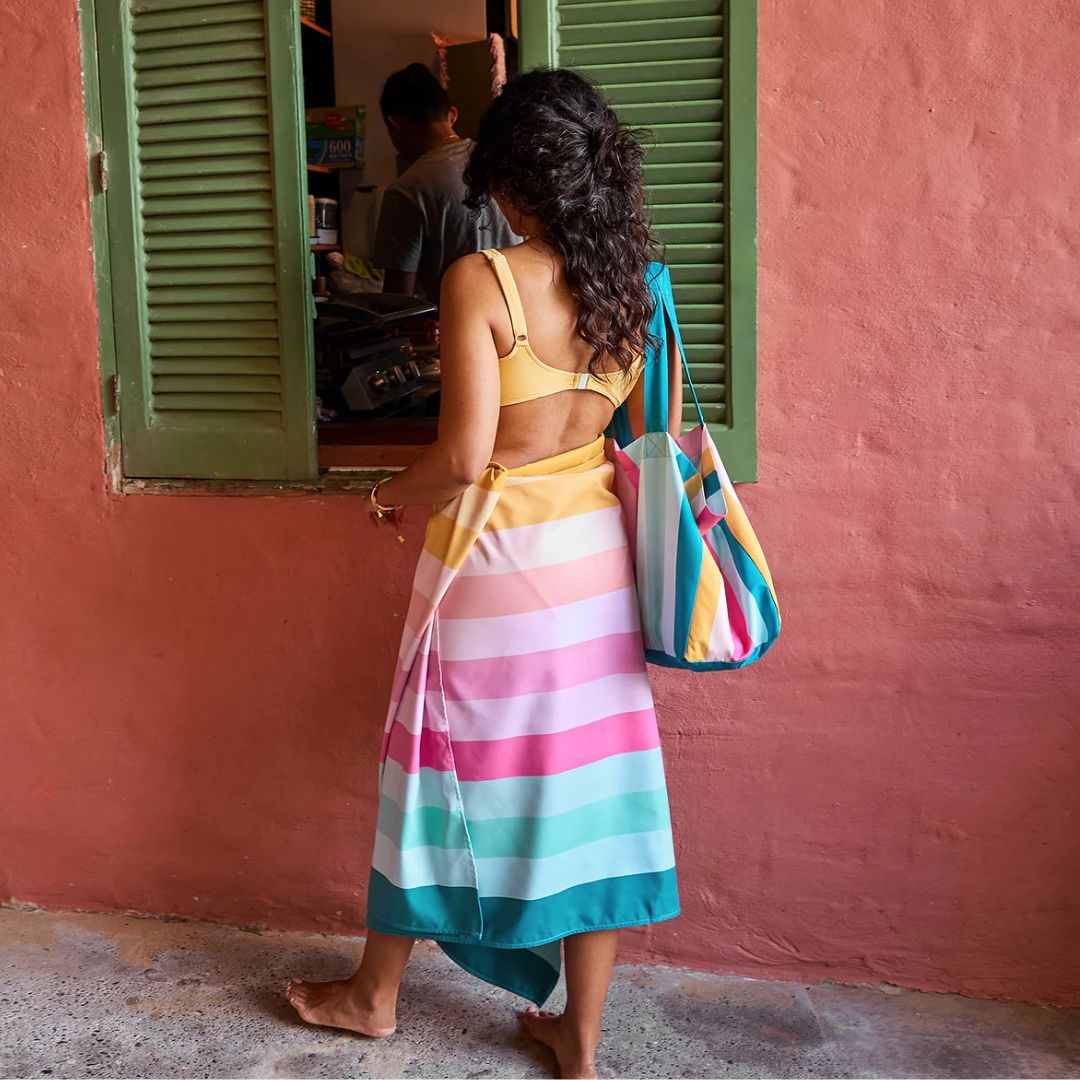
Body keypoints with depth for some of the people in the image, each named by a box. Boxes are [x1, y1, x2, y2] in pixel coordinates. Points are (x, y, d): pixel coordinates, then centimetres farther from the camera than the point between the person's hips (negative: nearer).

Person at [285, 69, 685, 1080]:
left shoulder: (481, 282, -17)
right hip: (596, 556, 5)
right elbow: (662, 443, 6)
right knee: (589, 776, 11)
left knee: (447, 768, 12)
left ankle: (373, 993, 35)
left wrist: (392, 492, -2)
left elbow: (463, 455, -22)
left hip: (494, 560, -5)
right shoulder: (638, 284, 0)